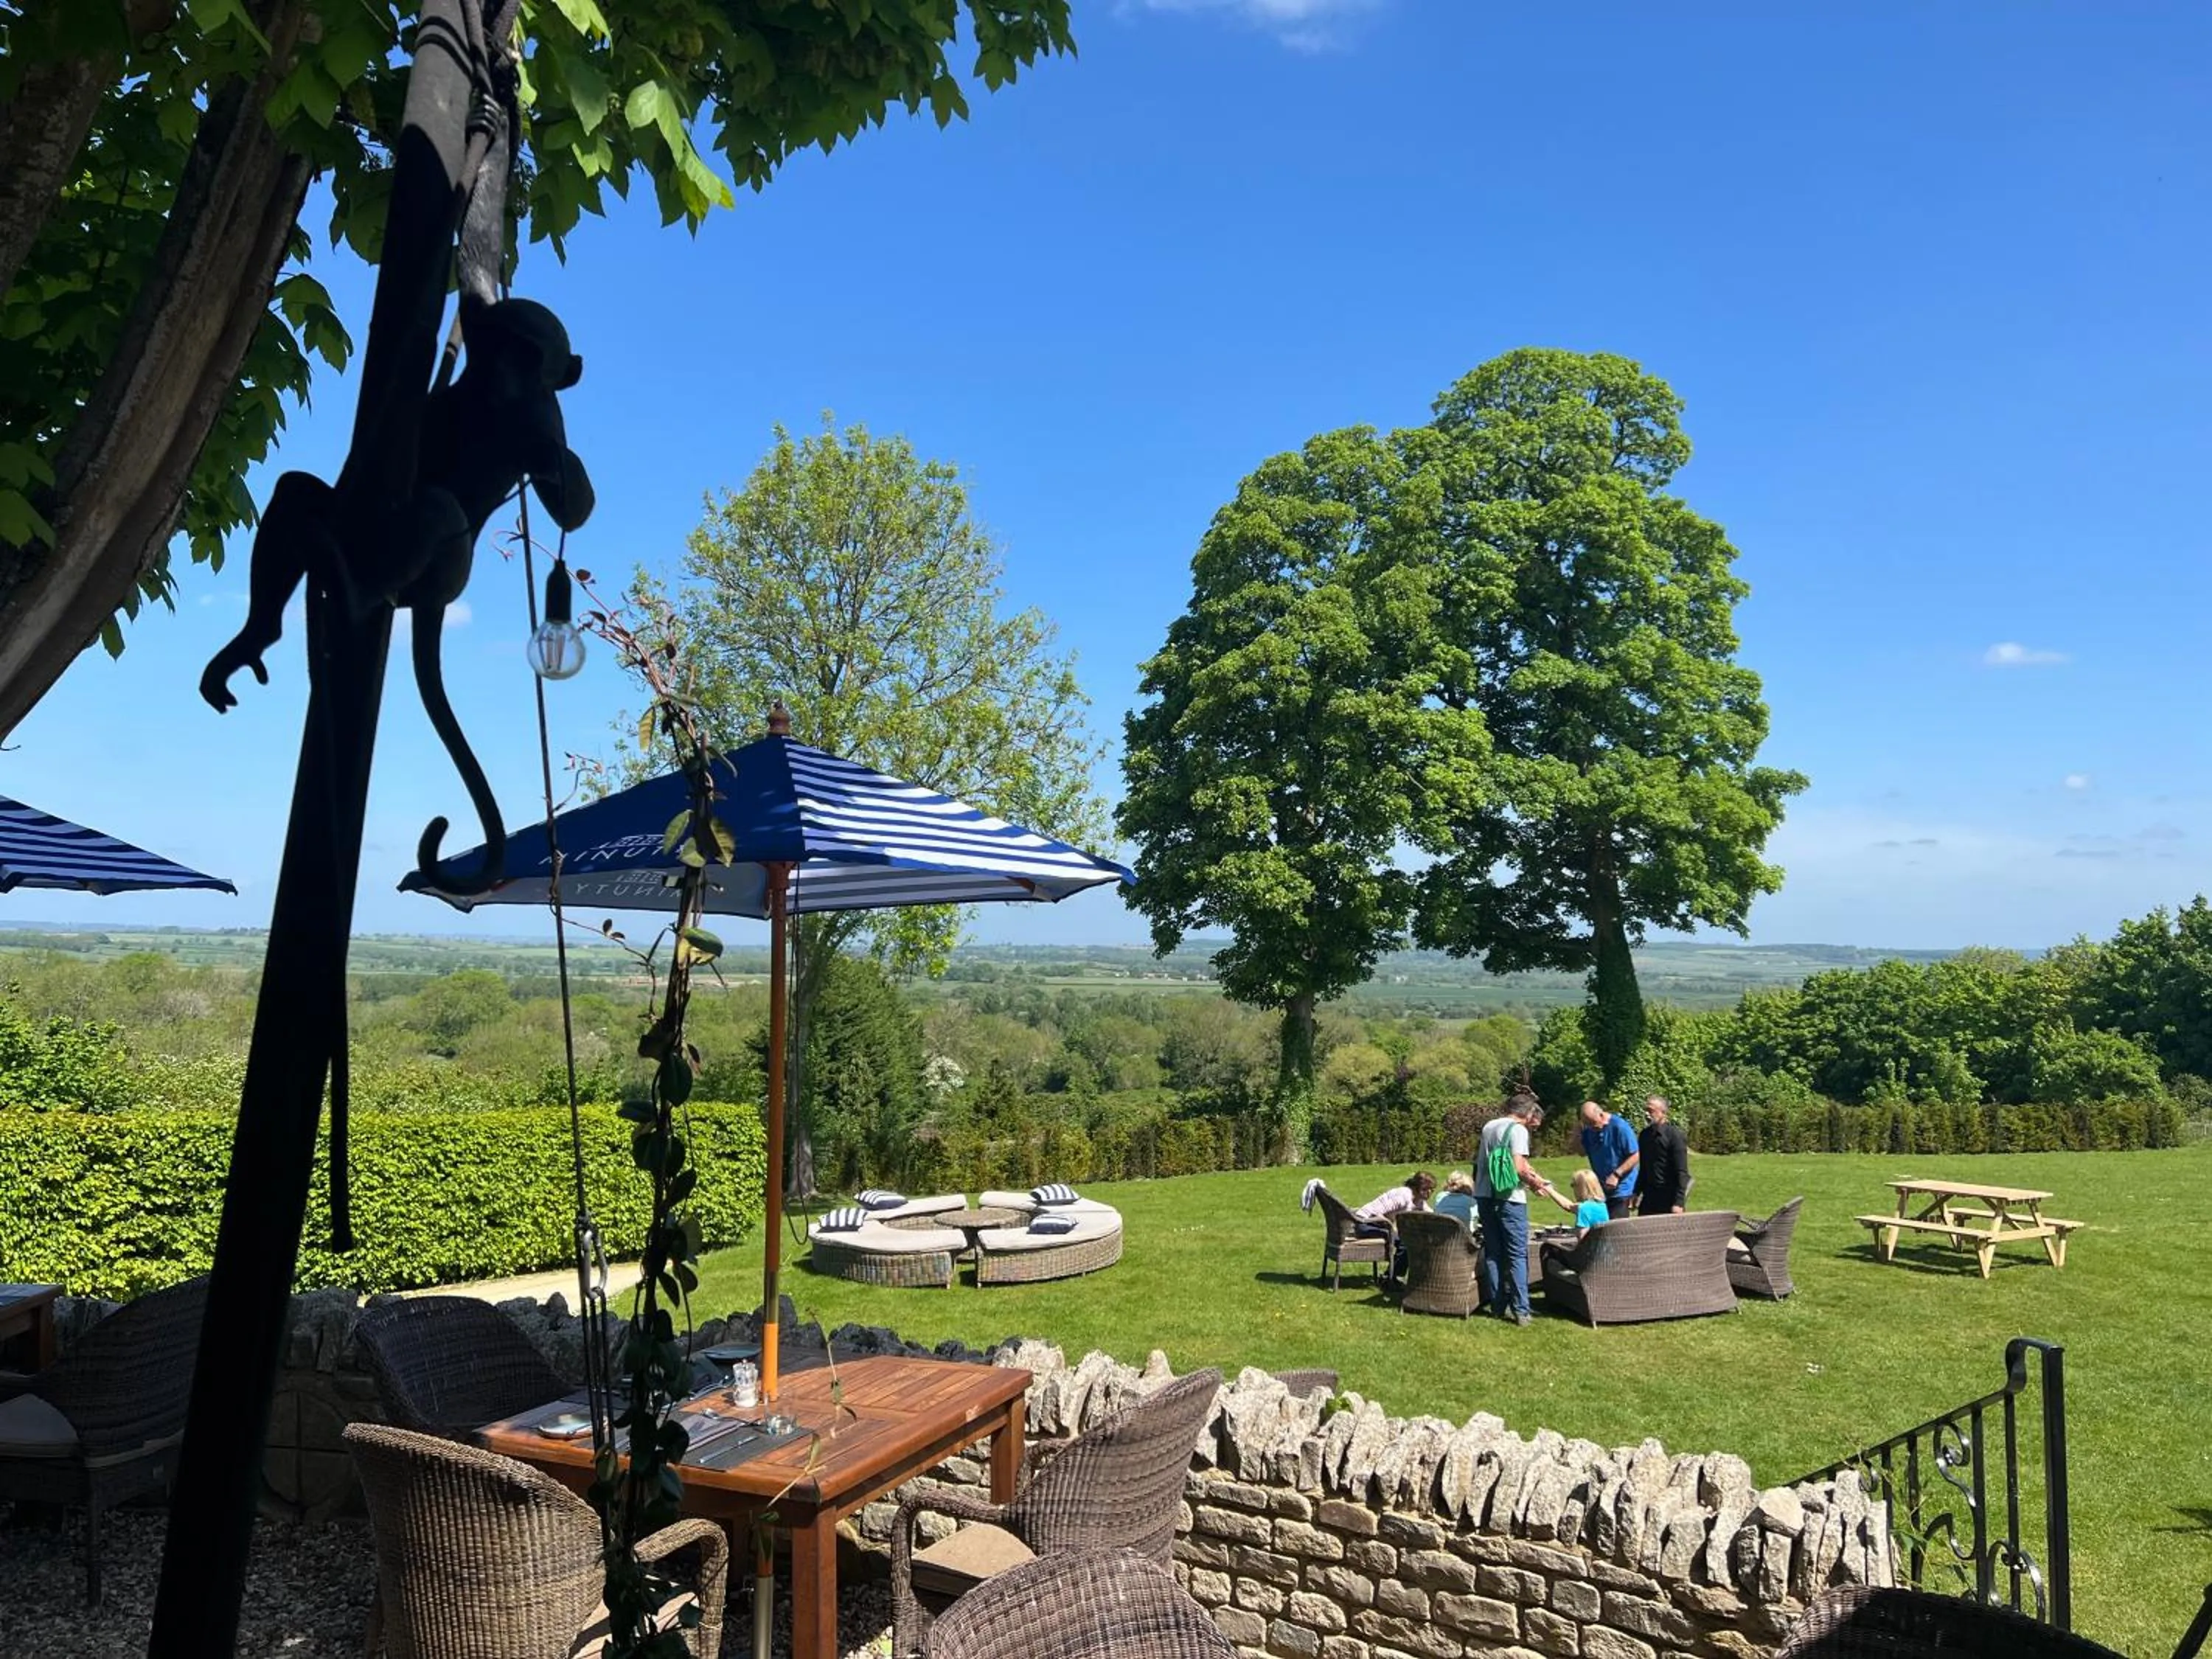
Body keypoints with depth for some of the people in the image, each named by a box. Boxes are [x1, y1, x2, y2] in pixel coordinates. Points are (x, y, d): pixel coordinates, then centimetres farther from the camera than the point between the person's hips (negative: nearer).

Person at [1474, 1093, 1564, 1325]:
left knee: (1492, 1253, 12)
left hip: (1485, 1195, 7)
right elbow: (1519, 1168, -17)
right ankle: (1520, 1310, -6)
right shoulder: (1518, 1130, -8)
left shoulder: (1489, 1127, 14)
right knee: (1518, 1255, -2)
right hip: (1509, 1198, -7)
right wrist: (1537, 1184, 1)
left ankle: (1498, 1306, 15)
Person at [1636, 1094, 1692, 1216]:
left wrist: (1679, 1203, -18)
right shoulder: (1645, 1135, 9)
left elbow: (1681, 1172, -13)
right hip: (1649, 1198, 6)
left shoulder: (1675, 1136, -10)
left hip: (1668, 1200, -6)